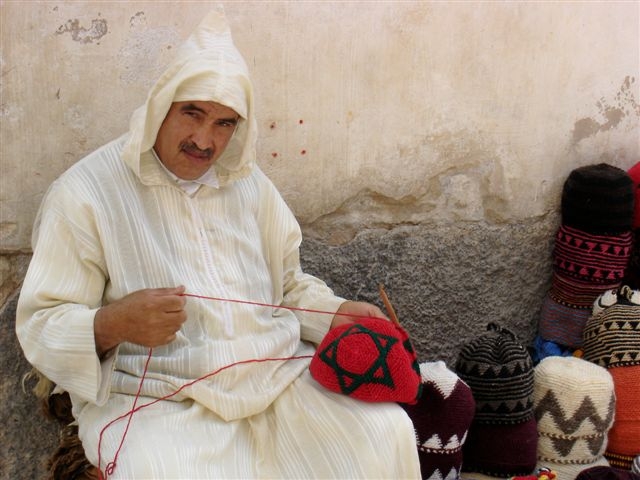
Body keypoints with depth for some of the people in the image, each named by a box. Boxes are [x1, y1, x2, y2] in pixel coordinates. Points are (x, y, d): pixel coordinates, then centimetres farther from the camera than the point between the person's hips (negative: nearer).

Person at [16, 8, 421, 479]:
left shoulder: (248, 183, 9)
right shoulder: (86, 193, -8)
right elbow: (40, 326, -8)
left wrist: (337, 312, 0)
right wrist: (114, 323, -28)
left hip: (276, 372, 5)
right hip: (156, 399, -4)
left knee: (387, 434, -10)